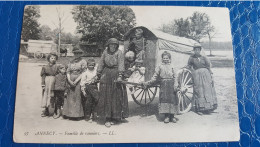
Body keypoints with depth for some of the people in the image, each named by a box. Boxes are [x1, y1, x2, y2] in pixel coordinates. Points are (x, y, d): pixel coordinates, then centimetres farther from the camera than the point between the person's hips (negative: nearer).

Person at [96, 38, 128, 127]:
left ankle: (115, 117, 14)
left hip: (115, 75, -2)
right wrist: (98, 74, 10)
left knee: (116, 97, 1)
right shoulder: (105, 52, 9)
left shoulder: (119, 53, -2)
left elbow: (121, 65, -12)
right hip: (106, 75, 3)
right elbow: (101, 63, 13)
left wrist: (120, 75, -22)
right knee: (105, 96, 0)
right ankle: (107, 118, 5)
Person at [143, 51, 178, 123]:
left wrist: (175, 85, -7)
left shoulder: (171, 67, 10)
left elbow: (174, 77, 8)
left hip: (171, 85, 1)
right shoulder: (160, 67, 6)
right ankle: (166, 116, 4)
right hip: (163, 85, -1)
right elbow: (155, 77, 4)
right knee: (164, 99, -5)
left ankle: (172, 116, 10)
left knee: (172, 99, 0)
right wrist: (148, 83, -5)